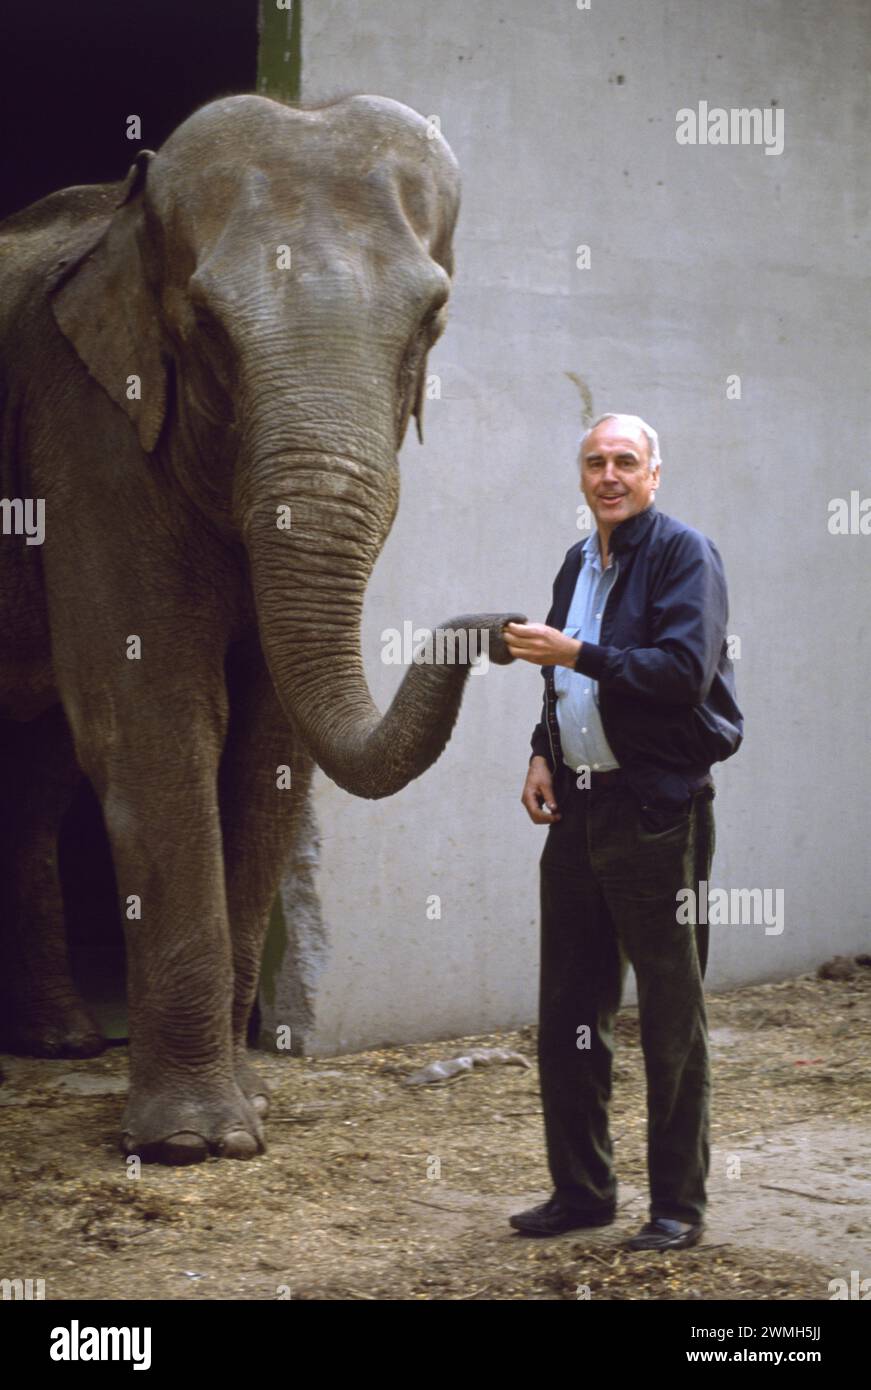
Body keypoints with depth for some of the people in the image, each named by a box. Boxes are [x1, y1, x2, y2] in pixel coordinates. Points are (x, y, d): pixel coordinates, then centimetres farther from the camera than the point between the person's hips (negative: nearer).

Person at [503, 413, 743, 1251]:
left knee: (672, 1018, 0)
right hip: (580, 806, 8)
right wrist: (543, 753, 9)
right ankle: (581, 1190, 22)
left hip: (658, 811, -7)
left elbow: (685, 673, -20)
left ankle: (679, 1205, 9)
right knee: (567, 1012, 10)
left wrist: (576, 654, -21)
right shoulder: (579, 563, 16)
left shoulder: (683, 555, -8)